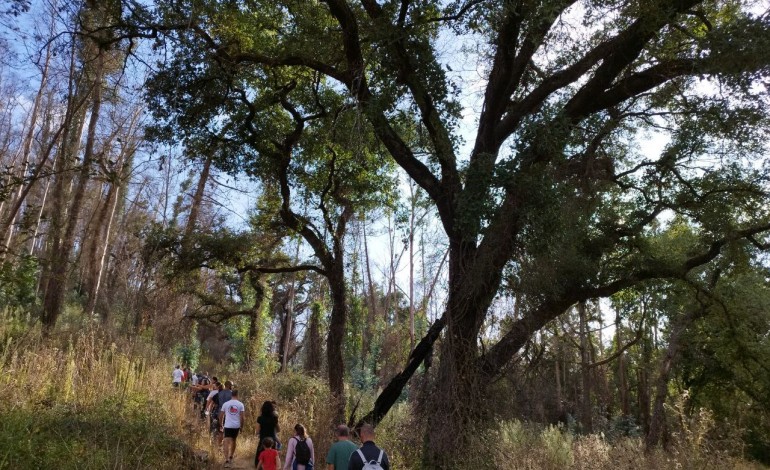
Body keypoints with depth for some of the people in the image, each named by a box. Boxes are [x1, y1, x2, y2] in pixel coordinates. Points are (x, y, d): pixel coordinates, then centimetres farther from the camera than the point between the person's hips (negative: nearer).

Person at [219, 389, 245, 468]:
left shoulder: (225, 404, 3)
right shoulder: (240, 404, 0)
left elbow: (221, 416, 5)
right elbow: (242, 417, -3)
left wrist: (221, 425, 16)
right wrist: (241, 426, 7)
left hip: (227, 426, -1)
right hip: (236, 426, 2)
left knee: (226, 443, -5)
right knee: (233, 441, 21)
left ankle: (226, 460, -17)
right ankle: (230, 458, 33)